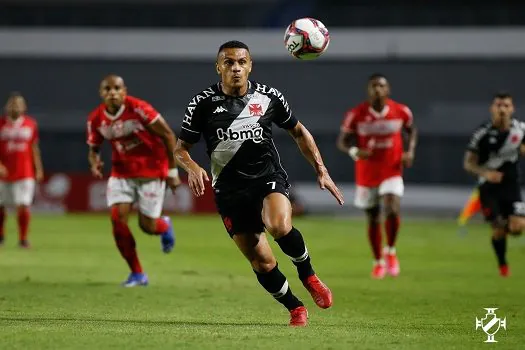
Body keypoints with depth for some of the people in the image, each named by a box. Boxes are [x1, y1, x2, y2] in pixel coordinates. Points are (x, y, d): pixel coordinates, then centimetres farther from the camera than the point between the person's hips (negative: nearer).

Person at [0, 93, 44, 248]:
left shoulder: (31, 124, 4)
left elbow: (34, 148, 12)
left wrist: (38, 169, 10)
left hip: (24, 173, 0)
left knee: (23, 206, -10)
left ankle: (23, 238, 2)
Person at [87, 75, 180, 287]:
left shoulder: (138, 109, -21)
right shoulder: (96, 119, -6)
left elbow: (167, 135, -13)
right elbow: (93, 148, 9)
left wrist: (173, 171, -12)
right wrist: (94, 163, -15)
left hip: (151, 172, -4)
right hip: (121, 173, 4)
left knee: (147, 226, -3)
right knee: (117, 218, -14)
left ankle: (165, 226, 39)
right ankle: (137, 274, 0)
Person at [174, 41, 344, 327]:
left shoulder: (268, 97, -1)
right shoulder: (203, 103, -5)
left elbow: (299, 133, 14)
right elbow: (180, 148, 2)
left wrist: (321, 170, 7)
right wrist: (192, 168, -20)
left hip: (269, 177, -1)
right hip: (230, 190, 1)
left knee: (279, 226, -33)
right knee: (261, 263, -3)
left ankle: (307, 274, -6)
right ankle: (295, 308, 20)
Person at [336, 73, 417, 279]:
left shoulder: (401, 111, -7)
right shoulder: (356, 114, -12)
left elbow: (412, 130, 13)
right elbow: (342, 141, -5)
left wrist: (410, 152, -3)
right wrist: (354, 151, -26)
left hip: (392, 172, -1)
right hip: (366, 175, 1)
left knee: (392, 210, -23)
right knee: (373, 219, 10)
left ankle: (390, 251, 3)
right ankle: (378, 262, 30)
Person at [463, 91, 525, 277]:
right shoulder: (482, 133, -15)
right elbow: (468, 163, -10)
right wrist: (485, 173, -27)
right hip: (489, 186, -2)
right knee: (498, 229, -6)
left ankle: (504, 227, 25)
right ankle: (502, 265, 19)